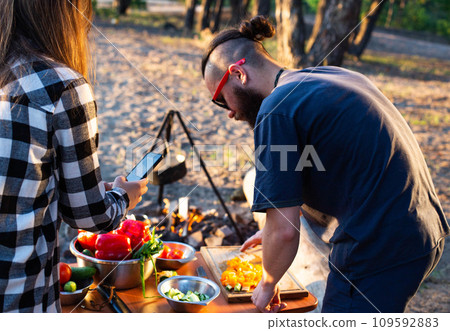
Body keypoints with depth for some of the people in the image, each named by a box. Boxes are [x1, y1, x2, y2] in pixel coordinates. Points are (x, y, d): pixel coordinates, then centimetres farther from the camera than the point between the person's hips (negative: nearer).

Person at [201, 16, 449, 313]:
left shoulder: (277, 111, -16)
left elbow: (285, 231, -16)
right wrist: (273, 227, 29)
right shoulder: (334, 76, 11)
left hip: (378, 253, -9)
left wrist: (268, 285, 3)